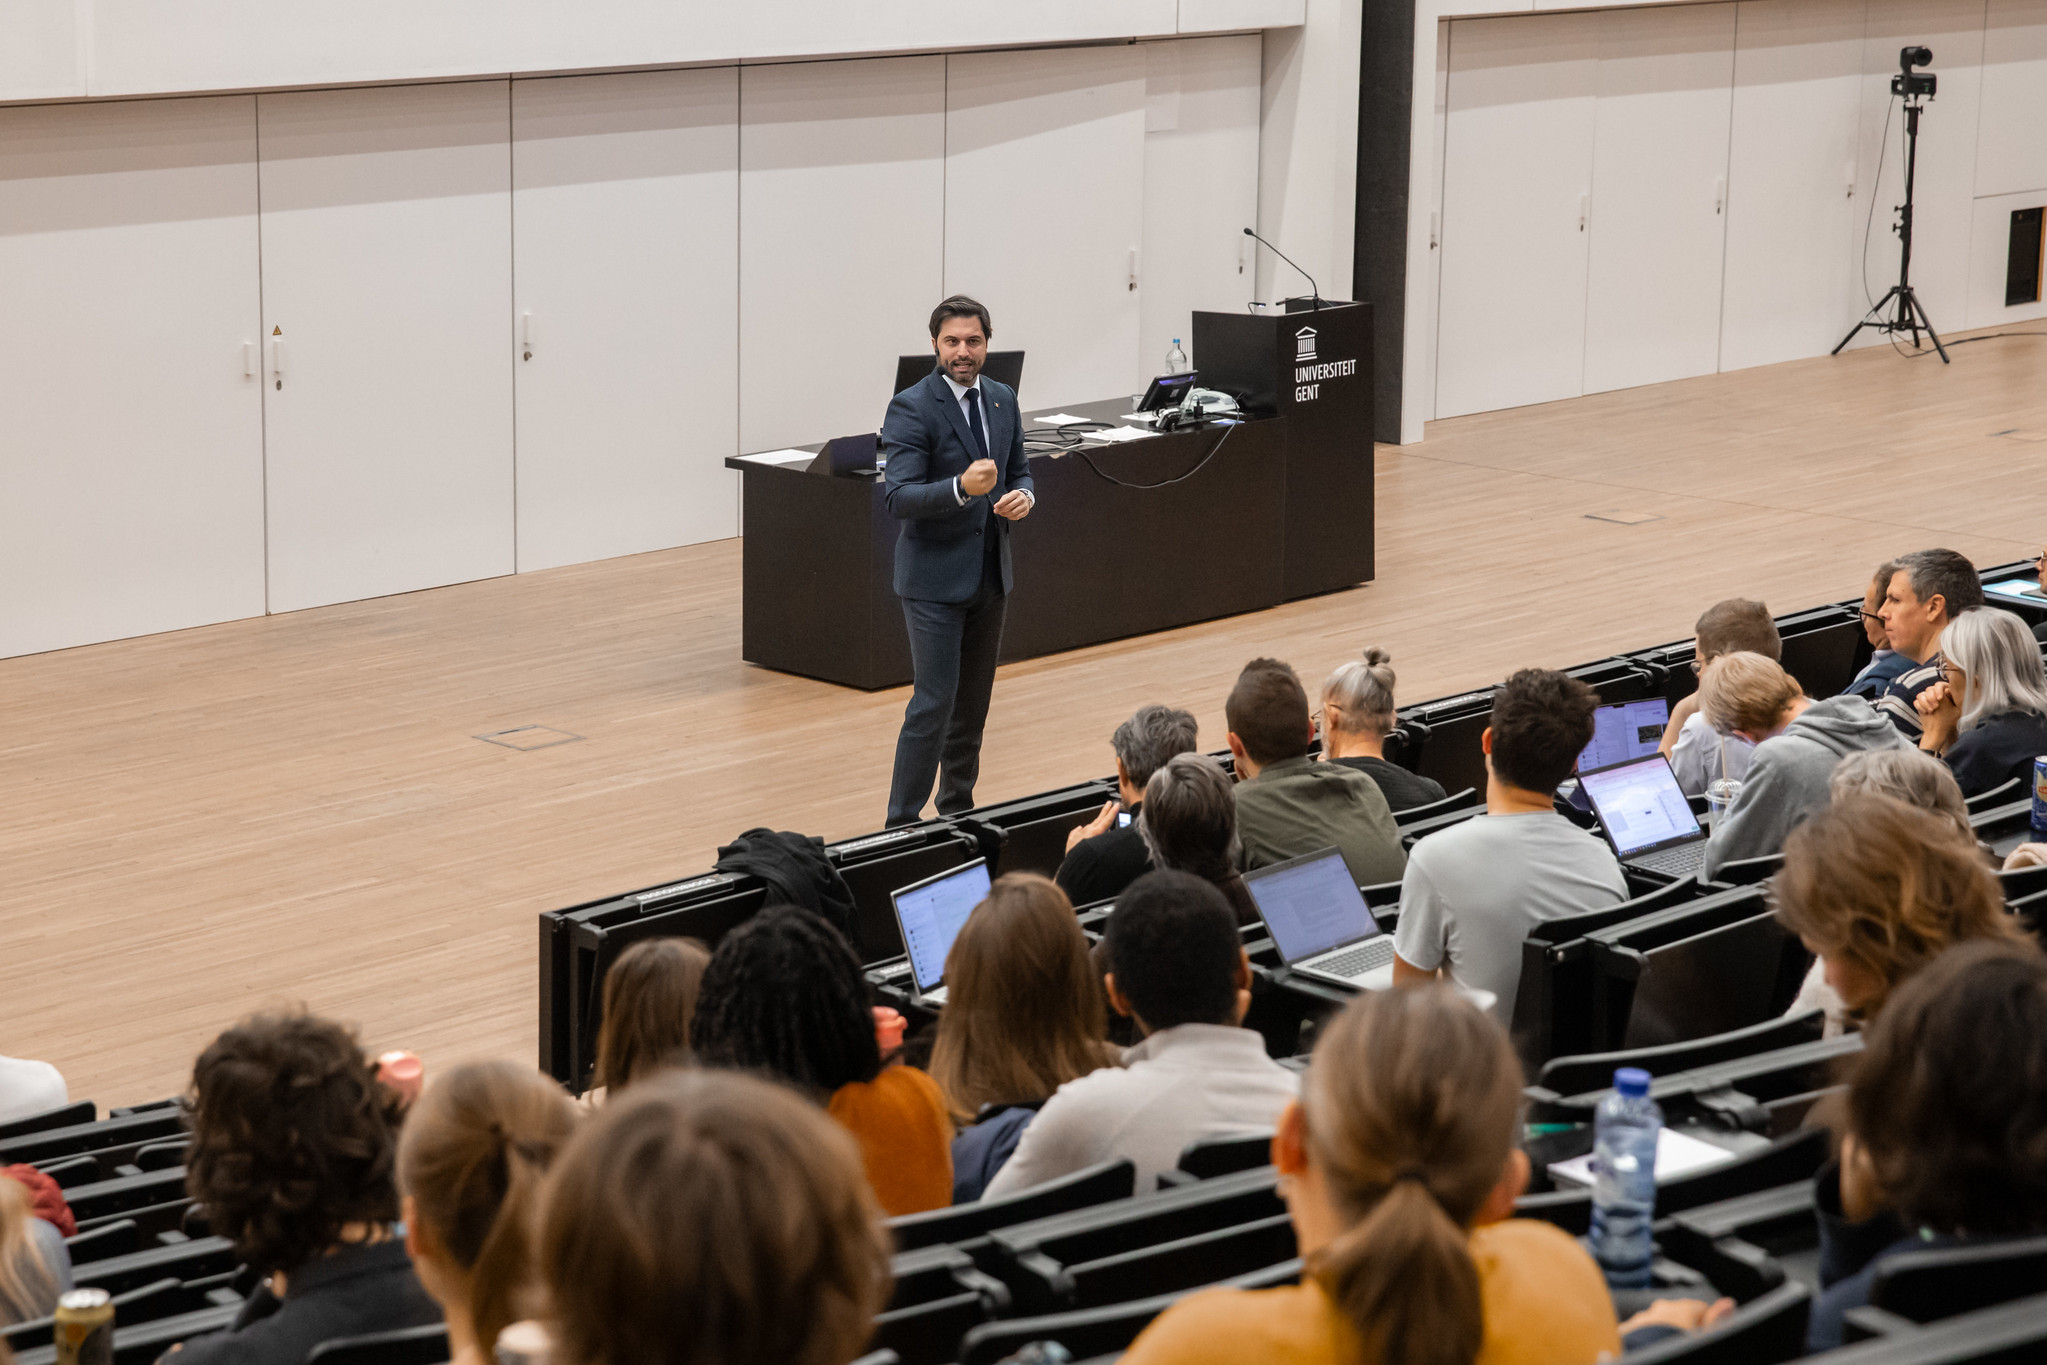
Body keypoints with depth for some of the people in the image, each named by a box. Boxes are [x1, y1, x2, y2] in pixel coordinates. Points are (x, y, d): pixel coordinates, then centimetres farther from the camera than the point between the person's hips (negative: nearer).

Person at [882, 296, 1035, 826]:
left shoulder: (1002, 400, 7)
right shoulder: (911, 408, -14)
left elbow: (1019, 471, 17)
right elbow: (899, 498, -21)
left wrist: (1023, 496, -7)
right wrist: (961, 487, -37)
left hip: (990, 575, 7)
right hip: (935, 578, -7)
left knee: (973, 702, 15)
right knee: (934, 703, -10)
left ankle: (957, 810, 27)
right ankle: (902, 824, -4)